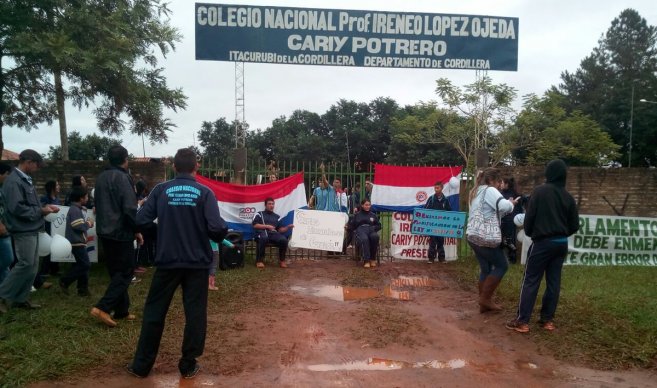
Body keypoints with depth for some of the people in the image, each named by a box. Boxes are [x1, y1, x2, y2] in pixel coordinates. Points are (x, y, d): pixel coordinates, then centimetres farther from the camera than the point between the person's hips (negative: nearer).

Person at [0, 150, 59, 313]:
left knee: (32, 266, 11)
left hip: (32, 229, 10)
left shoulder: (25, 180, 14)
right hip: (23, 230, -10)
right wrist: (41, 212, -15)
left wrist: (44, 208, 4)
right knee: (25, 264, -8)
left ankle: (20, 298, 19)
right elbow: (17, 208, -22)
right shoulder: (13, 181, -16)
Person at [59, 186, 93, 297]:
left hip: (78, 241, 11)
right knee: (85, 265, -10)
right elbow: (78, 226, -23)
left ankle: (83, 289, 14)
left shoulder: (76, 209, 16)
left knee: (82, 264, 11)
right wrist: (88, 224, -8)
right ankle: (65, 281, 0)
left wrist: (86, 223, 5)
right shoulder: (75, 210, -16)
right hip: (77, 242, -11)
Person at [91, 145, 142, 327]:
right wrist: (136, 230, -10)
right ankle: (103, 307, -9)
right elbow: (130, 209, -20)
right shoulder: (122, 178, -15)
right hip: (120, 232, -8)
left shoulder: (101, 178, 11)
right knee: (126, 272, -1)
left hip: (104, 232, 9)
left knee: (116, 272, 14)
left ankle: (121, 310, 18)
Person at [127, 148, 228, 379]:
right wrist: (222, 234, 7)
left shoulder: (161, 190, -2)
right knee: (195, 314, 10)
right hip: (197, 262, -1)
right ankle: (188, 366, 18)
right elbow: (216, 228, -15)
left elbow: (140, 221, -4)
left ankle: (142, 365, 23)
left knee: (154, 312, 14)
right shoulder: (204, 193, -7)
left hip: (167, 261, 1)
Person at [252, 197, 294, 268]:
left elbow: (280, 230, 18)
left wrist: (288, 227, -1)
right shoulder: (259, 214, 18)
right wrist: (267, 226, -5)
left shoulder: (277, 217, 26)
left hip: (273, 234, 3)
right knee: (263, 238, -41)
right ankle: (259, 260, -27)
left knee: (284, 239, -29)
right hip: (262, 232, -3)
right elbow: (255, 225, 4)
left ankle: (282, 260, -9)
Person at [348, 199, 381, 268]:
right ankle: (366, 260, -39)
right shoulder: (357, 215, 24)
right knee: (364, 239, -38)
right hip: (360, 230, -1)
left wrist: (373, 228, -1)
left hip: (371, 231, 2)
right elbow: (351, 225, 20)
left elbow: (379, 226, 19)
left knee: (375, 236, -36)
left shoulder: (373, 215, 26)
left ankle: (373, 258, -22)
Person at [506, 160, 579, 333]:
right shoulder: (568, 197, 5)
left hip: (542, 242, -5)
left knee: (530, 281, -2)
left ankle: (522, 321, -3)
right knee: (553, 282, 10)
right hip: (561, 243, 5)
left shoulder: (540, 191, -9)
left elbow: (529, 216, -9)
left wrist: (529, 233, 9)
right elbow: (574, 225, 7)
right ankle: (548, 319, 16)